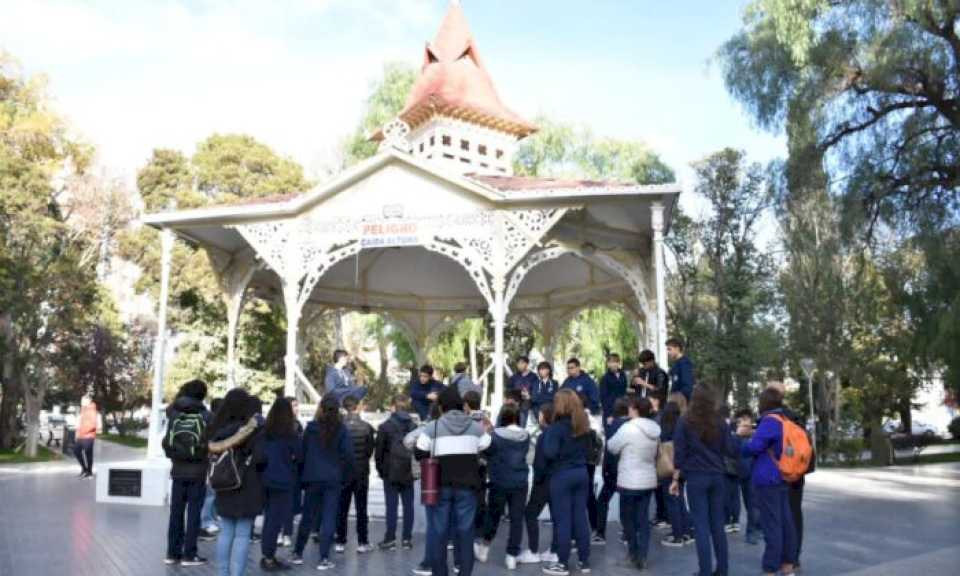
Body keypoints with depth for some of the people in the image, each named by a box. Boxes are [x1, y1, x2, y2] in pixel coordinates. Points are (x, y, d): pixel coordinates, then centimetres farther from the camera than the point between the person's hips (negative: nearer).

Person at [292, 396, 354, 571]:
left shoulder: (311, 427, -2)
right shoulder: (341, 429, -4)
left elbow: (302, 451, 2)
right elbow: (348, 455, -7)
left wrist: (303, 477, 10)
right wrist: (346, 476, 4)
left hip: (312, 478, 1)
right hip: (333, 479, -1)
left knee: (307, 517, 14)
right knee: (329, 518, 2)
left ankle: (298, 554, 24)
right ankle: (324, 559, 1)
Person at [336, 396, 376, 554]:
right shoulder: (366, 427, -11)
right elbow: (371, 448, -4)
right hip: (362, 472, -1)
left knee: (342, 509, 10)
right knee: (361, 509, 7)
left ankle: (340, 542, 12)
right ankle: (362, 543, 8)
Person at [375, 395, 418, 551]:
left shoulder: (385, 427, -6)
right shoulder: (414, 427, 3)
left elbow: (379, 451, -4)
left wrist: (380, 470, 7)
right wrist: (415, 469, 12)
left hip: (391, 473, -3)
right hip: (409, 473, 3)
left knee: (391, 506, 1)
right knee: (408, 506, 7)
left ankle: (390, 539, 3)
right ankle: (407, 539, 10)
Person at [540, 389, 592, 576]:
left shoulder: (557, 426, -16)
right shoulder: (583, 425, 6)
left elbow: (550, 453, -21)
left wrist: (547, 434, -8)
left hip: (562, 476, -6)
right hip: (581, 473, 6)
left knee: (563, 520, 1)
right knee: (581, 517, 11)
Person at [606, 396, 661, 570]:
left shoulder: (628, 428, -18)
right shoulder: (655, 429, 3)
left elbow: (612, 448, -7)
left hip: (630, 481, -6)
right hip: (649, 480, 6)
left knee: (628, 517, 11)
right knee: (643, 518, 9)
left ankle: (634, 553, 17)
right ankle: (642, 556, 8)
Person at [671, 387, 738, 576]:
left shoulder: (685, 422, -4)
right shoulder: (720, 422, 4)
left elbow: (679, 453, -6)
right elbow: (731, 450, 4)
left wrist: (676, 479, 1)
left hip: (696, 477, -3)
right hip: (717, 477, 4)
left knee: (701, 526, 0)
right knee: (718, 524, 12)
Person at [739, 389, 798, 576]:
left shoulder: (769, 421, -16)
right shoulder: (784, 421, 11)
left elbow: (753, 448, -17)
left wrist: (740, 437, 1)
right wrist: (752, 432, 21)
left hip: (767, 480, -9)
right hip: (782, 479, 9)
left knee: (771, 525, -5)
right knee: (785, 521, 12)